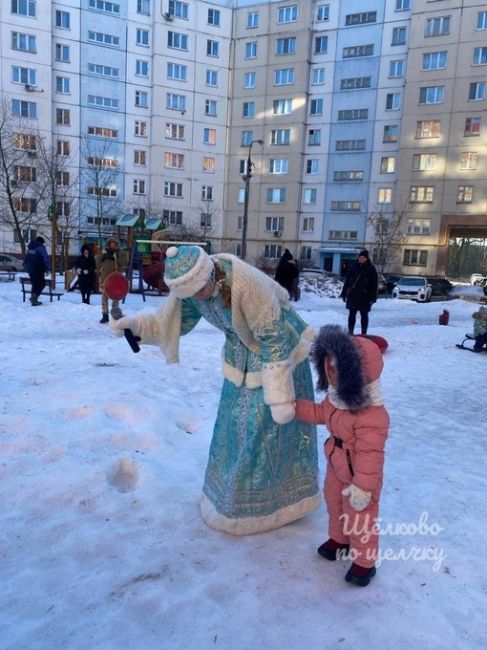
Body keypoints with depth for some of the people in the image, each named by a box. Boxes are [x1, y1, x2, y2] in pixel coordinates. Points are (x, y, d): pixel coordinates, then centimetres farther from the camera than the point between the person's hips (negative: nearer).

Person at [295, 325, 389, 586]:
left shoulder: (371, 416, -38)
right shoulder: (338, 397, -10)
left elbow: (369, 454, -32)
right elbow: (321, 413, 9)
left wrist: (362, 487, -26)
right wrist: (295, 406, 2)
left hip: (358, 473, -9)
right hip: (336, 466, 9)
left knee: (359, 517, 12)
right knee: (334, 503, 29)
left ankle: (364, 562, 36)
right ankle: (339, 540, 55)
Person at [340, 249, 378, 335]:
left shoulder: (371, 269, -3)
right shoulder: (353, 267, 5)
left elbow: (374, 284, -4)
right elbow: (347, 280, 9)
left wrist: (373, 298, -10)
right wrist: (344, 293, 6)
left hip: (364, 297, -3)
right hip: (352, 295, 3)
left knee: (364, 315, 5)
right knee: (352, 315, 6)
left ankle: (364, 334, 12)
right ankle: (350, 332, 13)